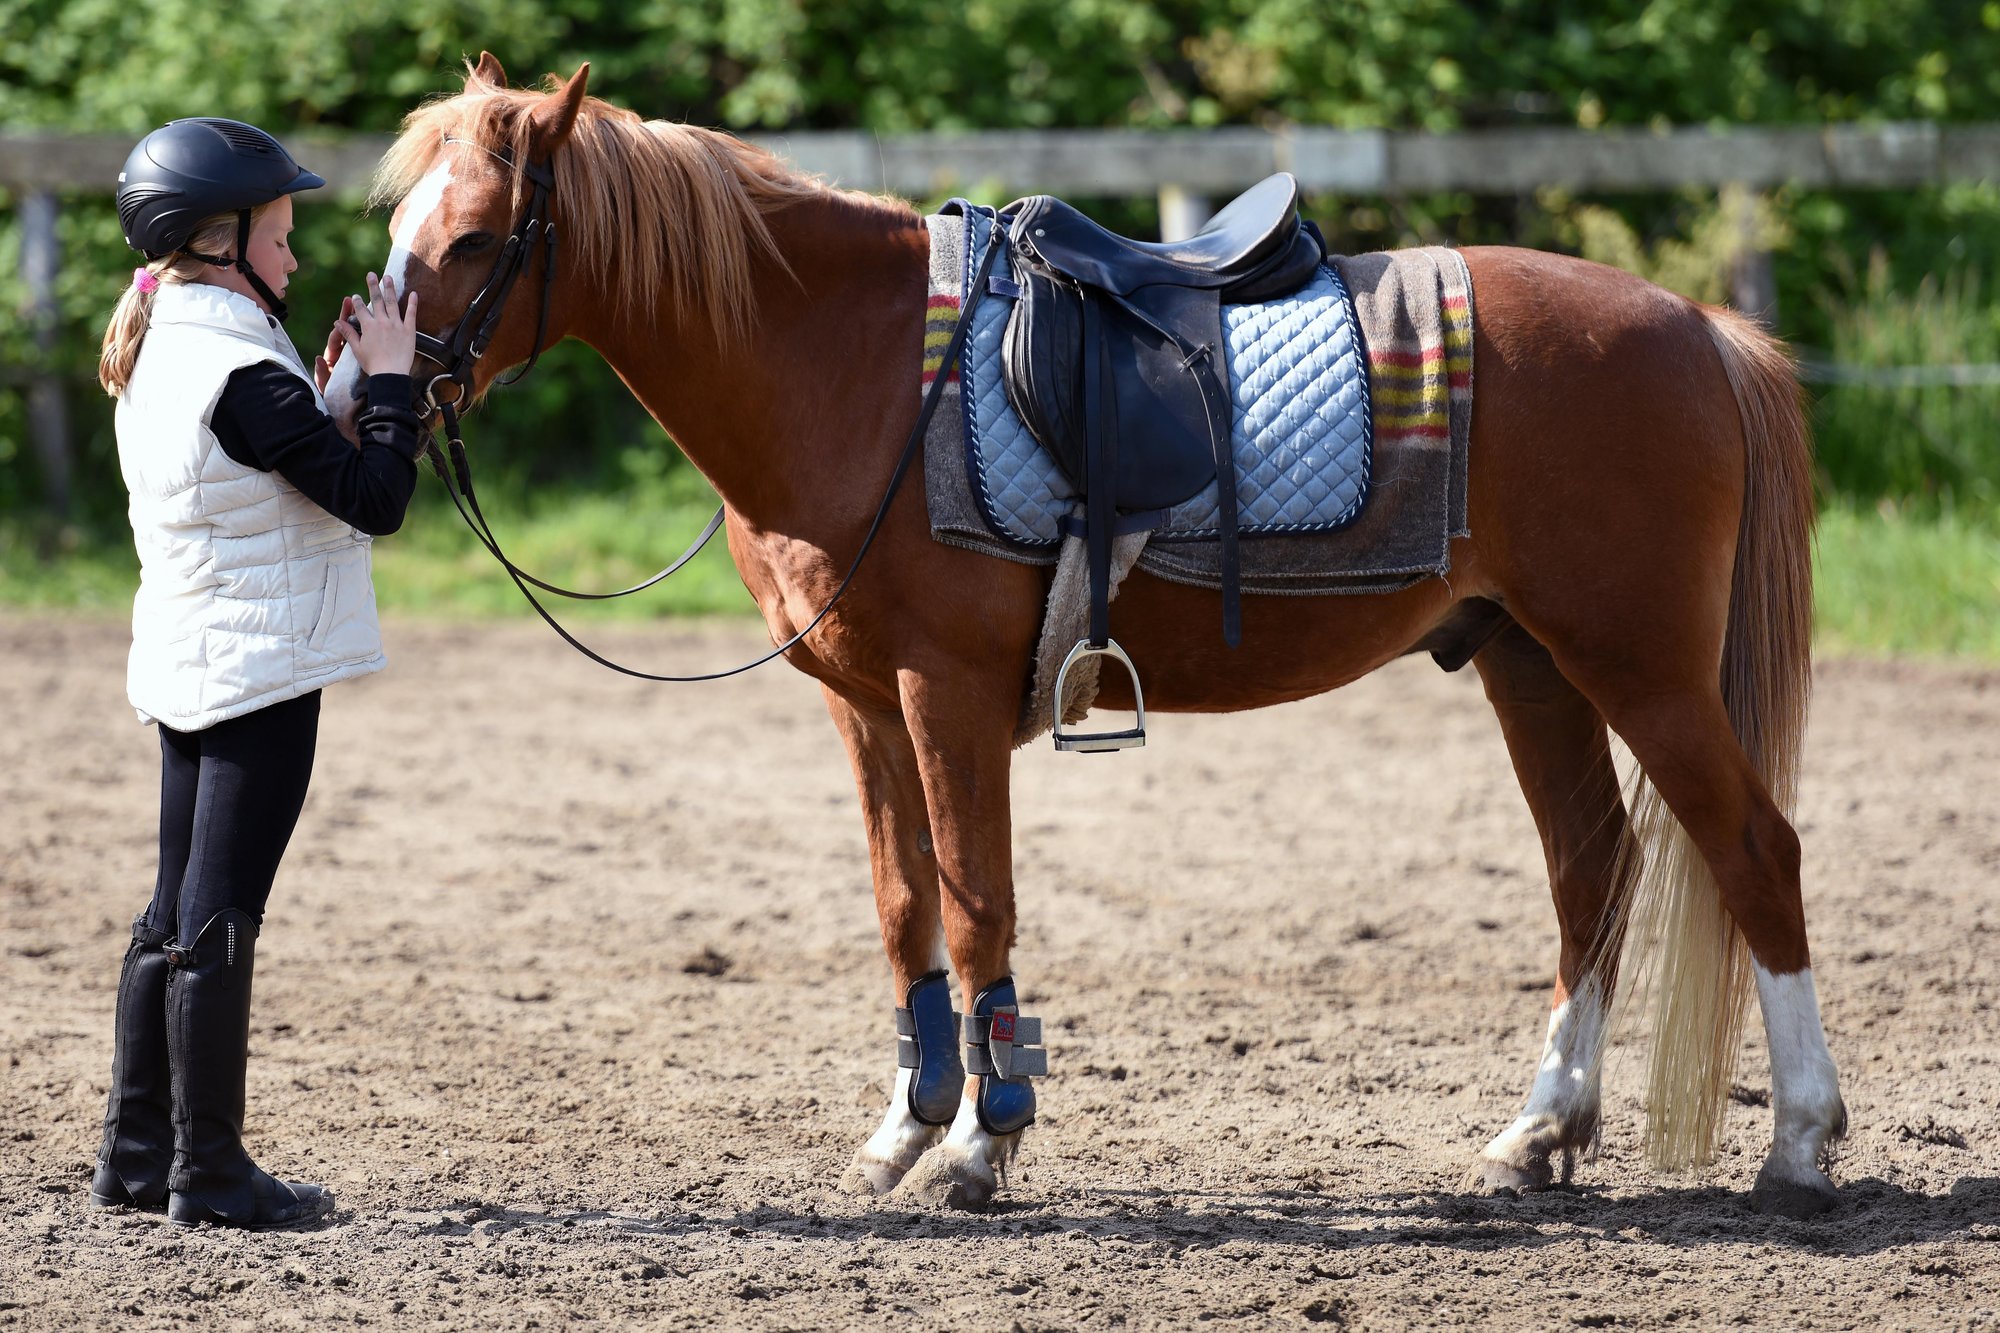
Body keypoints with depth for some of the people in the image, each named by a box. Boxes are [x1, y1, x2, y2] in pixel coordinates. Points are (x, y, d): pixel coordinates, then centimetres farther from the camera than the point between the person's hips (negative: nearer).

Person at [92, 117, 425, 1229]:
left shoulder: (159, 354, 9)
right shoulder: (242, 374, -20)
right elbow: (376, 499, -19)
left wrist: (326, 378, 10)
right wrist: (390, 378, -9)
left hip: (181, 666, 9)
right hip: (260, 668, -9)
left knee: (177, 913, 14)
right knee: (221, 918, -5)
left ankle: (137, 1153, 19)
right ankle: (210, 1170, 0)